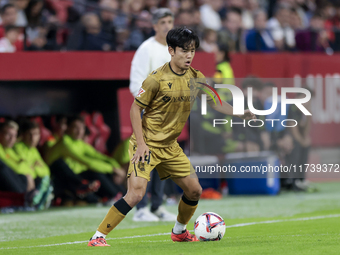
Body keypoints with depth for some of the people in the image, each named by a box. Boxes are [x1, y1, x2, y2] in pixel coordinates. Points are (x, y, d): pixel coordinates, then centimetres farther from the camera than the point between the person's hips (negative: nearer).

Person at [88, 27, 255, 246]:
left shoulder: (196, 78, 1)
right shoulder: (157, 79, -18)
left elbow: (214, 102, 10)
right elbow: (135, 109, -12)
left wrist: (239, 113, -7)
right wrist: (140, 143, -18)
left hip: (170, 146, 7)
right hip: (147, 144, -7)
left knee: (195, 190, 9)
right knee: (136, 194, -20)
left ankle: (179, 232, 34)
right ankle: (98, 237, -13)